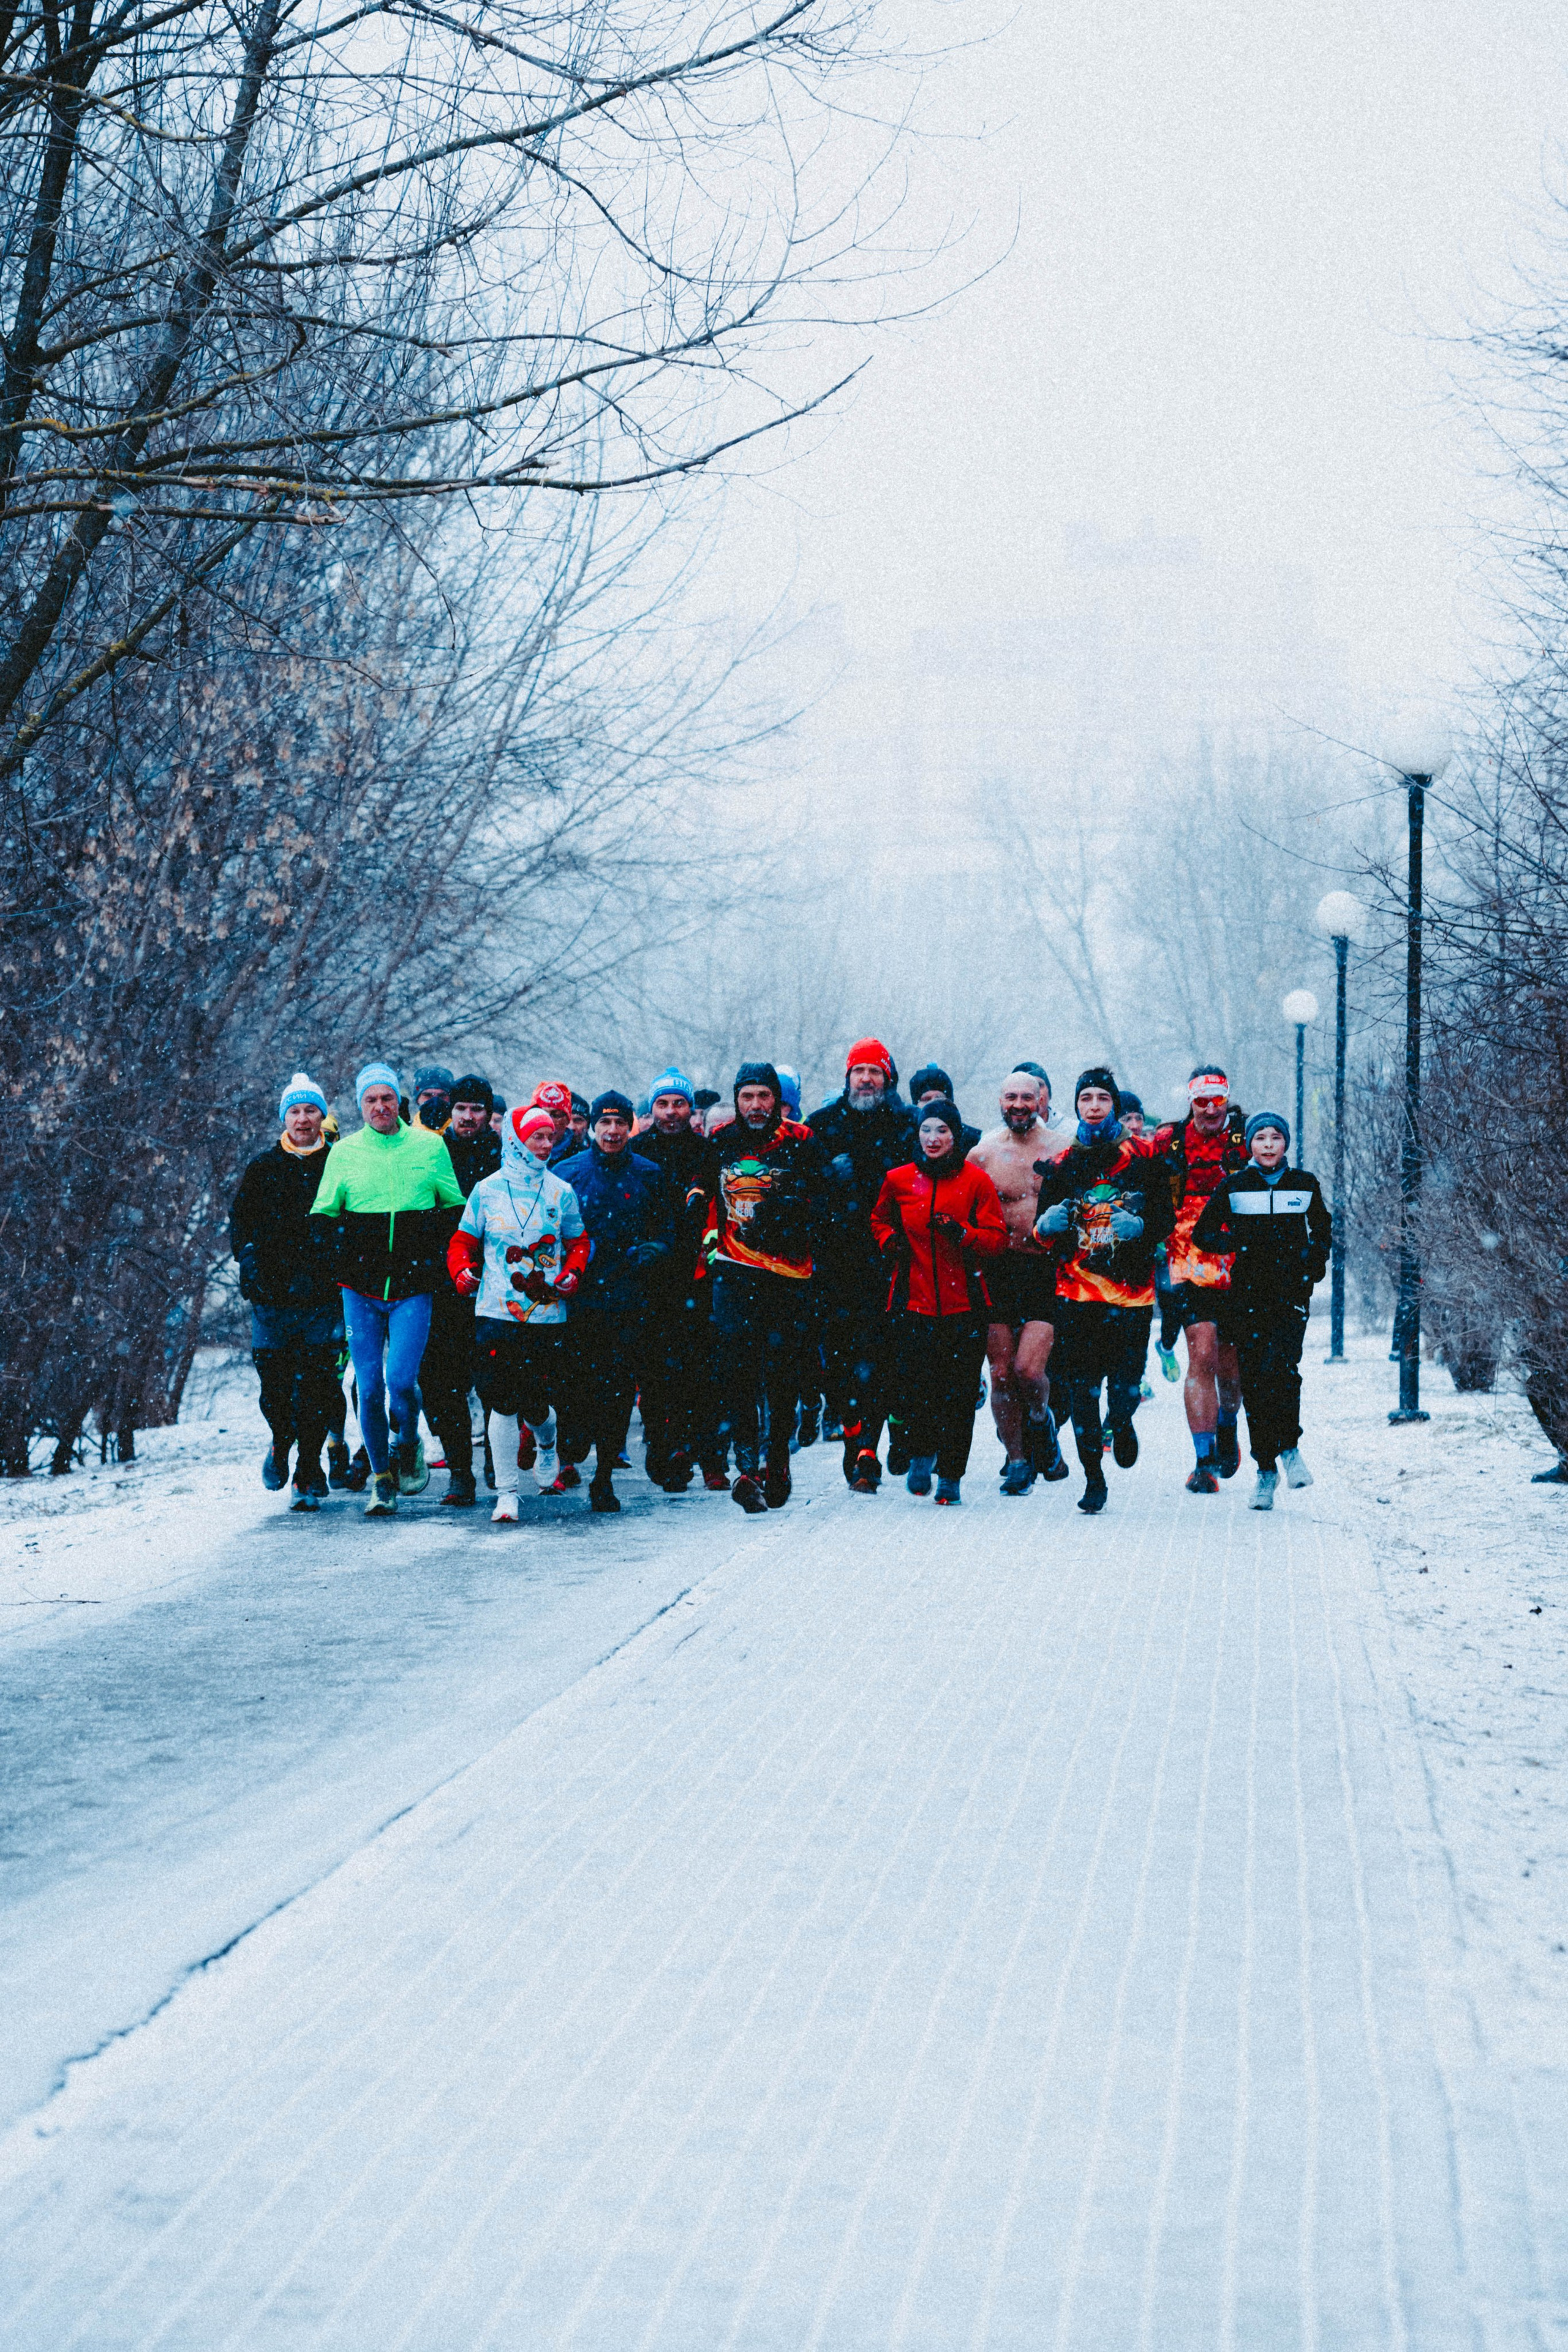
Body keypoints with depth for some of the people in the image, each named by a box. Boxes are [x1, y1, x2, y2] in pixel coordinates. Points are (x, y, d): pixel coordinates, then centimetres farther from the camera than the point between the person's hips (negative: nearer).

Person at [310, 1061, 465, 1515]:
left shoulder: (430, 1147, 3)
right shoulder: (344, 1153, 4)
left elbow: (455, 1208, 13)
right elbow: (322, 1217, 11)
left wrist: (444, 1260, 4)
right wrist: (335, 1259, -3)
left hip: (413, 1288, -1)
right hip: (360, 1289, 1)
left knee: (401, 1379, -16)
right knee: (369, 1387, 1)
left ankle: (408, 1445, 14)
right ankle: (382, 1480, 15)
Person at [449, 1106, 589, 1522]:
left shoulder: (561, 1192, 7)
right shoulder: (487, 1190, 4)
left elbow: (578, 1243, 14)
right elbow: (463, 1242, 10)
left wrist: (571, 1275, -5)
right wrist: (463, 1272, -9)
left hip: (546, 1313, 1)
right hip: (496, 1313, -1)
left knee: (537, 1404, 1)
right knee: (501, 1401, -7)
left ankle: (546, 1446, 38)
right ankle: (507, 1491, 1)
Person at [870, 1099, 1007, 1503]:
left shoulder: (976, 1181, 2)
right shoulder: (898, 1180, 7)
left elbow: (998, 1241, 0)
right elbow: (880, 1219, 26)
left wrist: (962, 1234, -17)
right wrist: (889, 1241, 5)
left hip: (964, 1303, -1)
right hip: (914, 1301, 1)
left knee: (959, 1392, -1)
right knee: (916, 1383, -8)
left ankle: (950, 1475, 10)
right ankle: (921, 1454, 20)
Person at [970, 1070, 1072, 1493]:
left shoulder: (1063, 1151, 2)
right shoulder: (983, 1153, 5)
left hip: (1048, 1268, -2)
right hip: (999, 1271, 2)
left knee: (1028, 1369, -13)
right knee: (1002, 1374, 1)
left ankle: (1041, 1422, 19)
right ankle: (1016, 1460, 15)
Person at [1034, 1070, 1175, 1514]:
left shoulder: (1141, 1159, 5)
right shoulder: (1061, 1166, 11)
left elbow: (1165, 1216, 5)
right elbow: (1043, 1233, 11)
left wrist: (1140, 1227, -16)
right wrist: (1049, 1225, -12)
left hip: (1132, 1290, -2)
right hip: (1076, 1290, 2)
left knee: (1125, 1387, -6)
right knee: (1081, 1389, -3)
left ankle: (1121, 1422, 31)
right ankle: (1093, 1476, 9)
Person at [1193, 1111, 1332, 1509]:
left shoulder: (1305, 1185, 8)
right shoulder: (1233, 1187, 4)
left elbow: (1323, 1228, 22)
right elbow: (1203, 1234, 6)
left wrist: (1315, 1256, 2)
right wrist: (1235, 1243, -13)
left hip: (1292, 1292, -1)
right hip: (1249, 1292, 1)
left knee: (1280, 1366, -21)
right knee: (1253, 1378, -3)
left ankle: (1289, 1447, -2)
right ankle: (1266, 1470, 7)